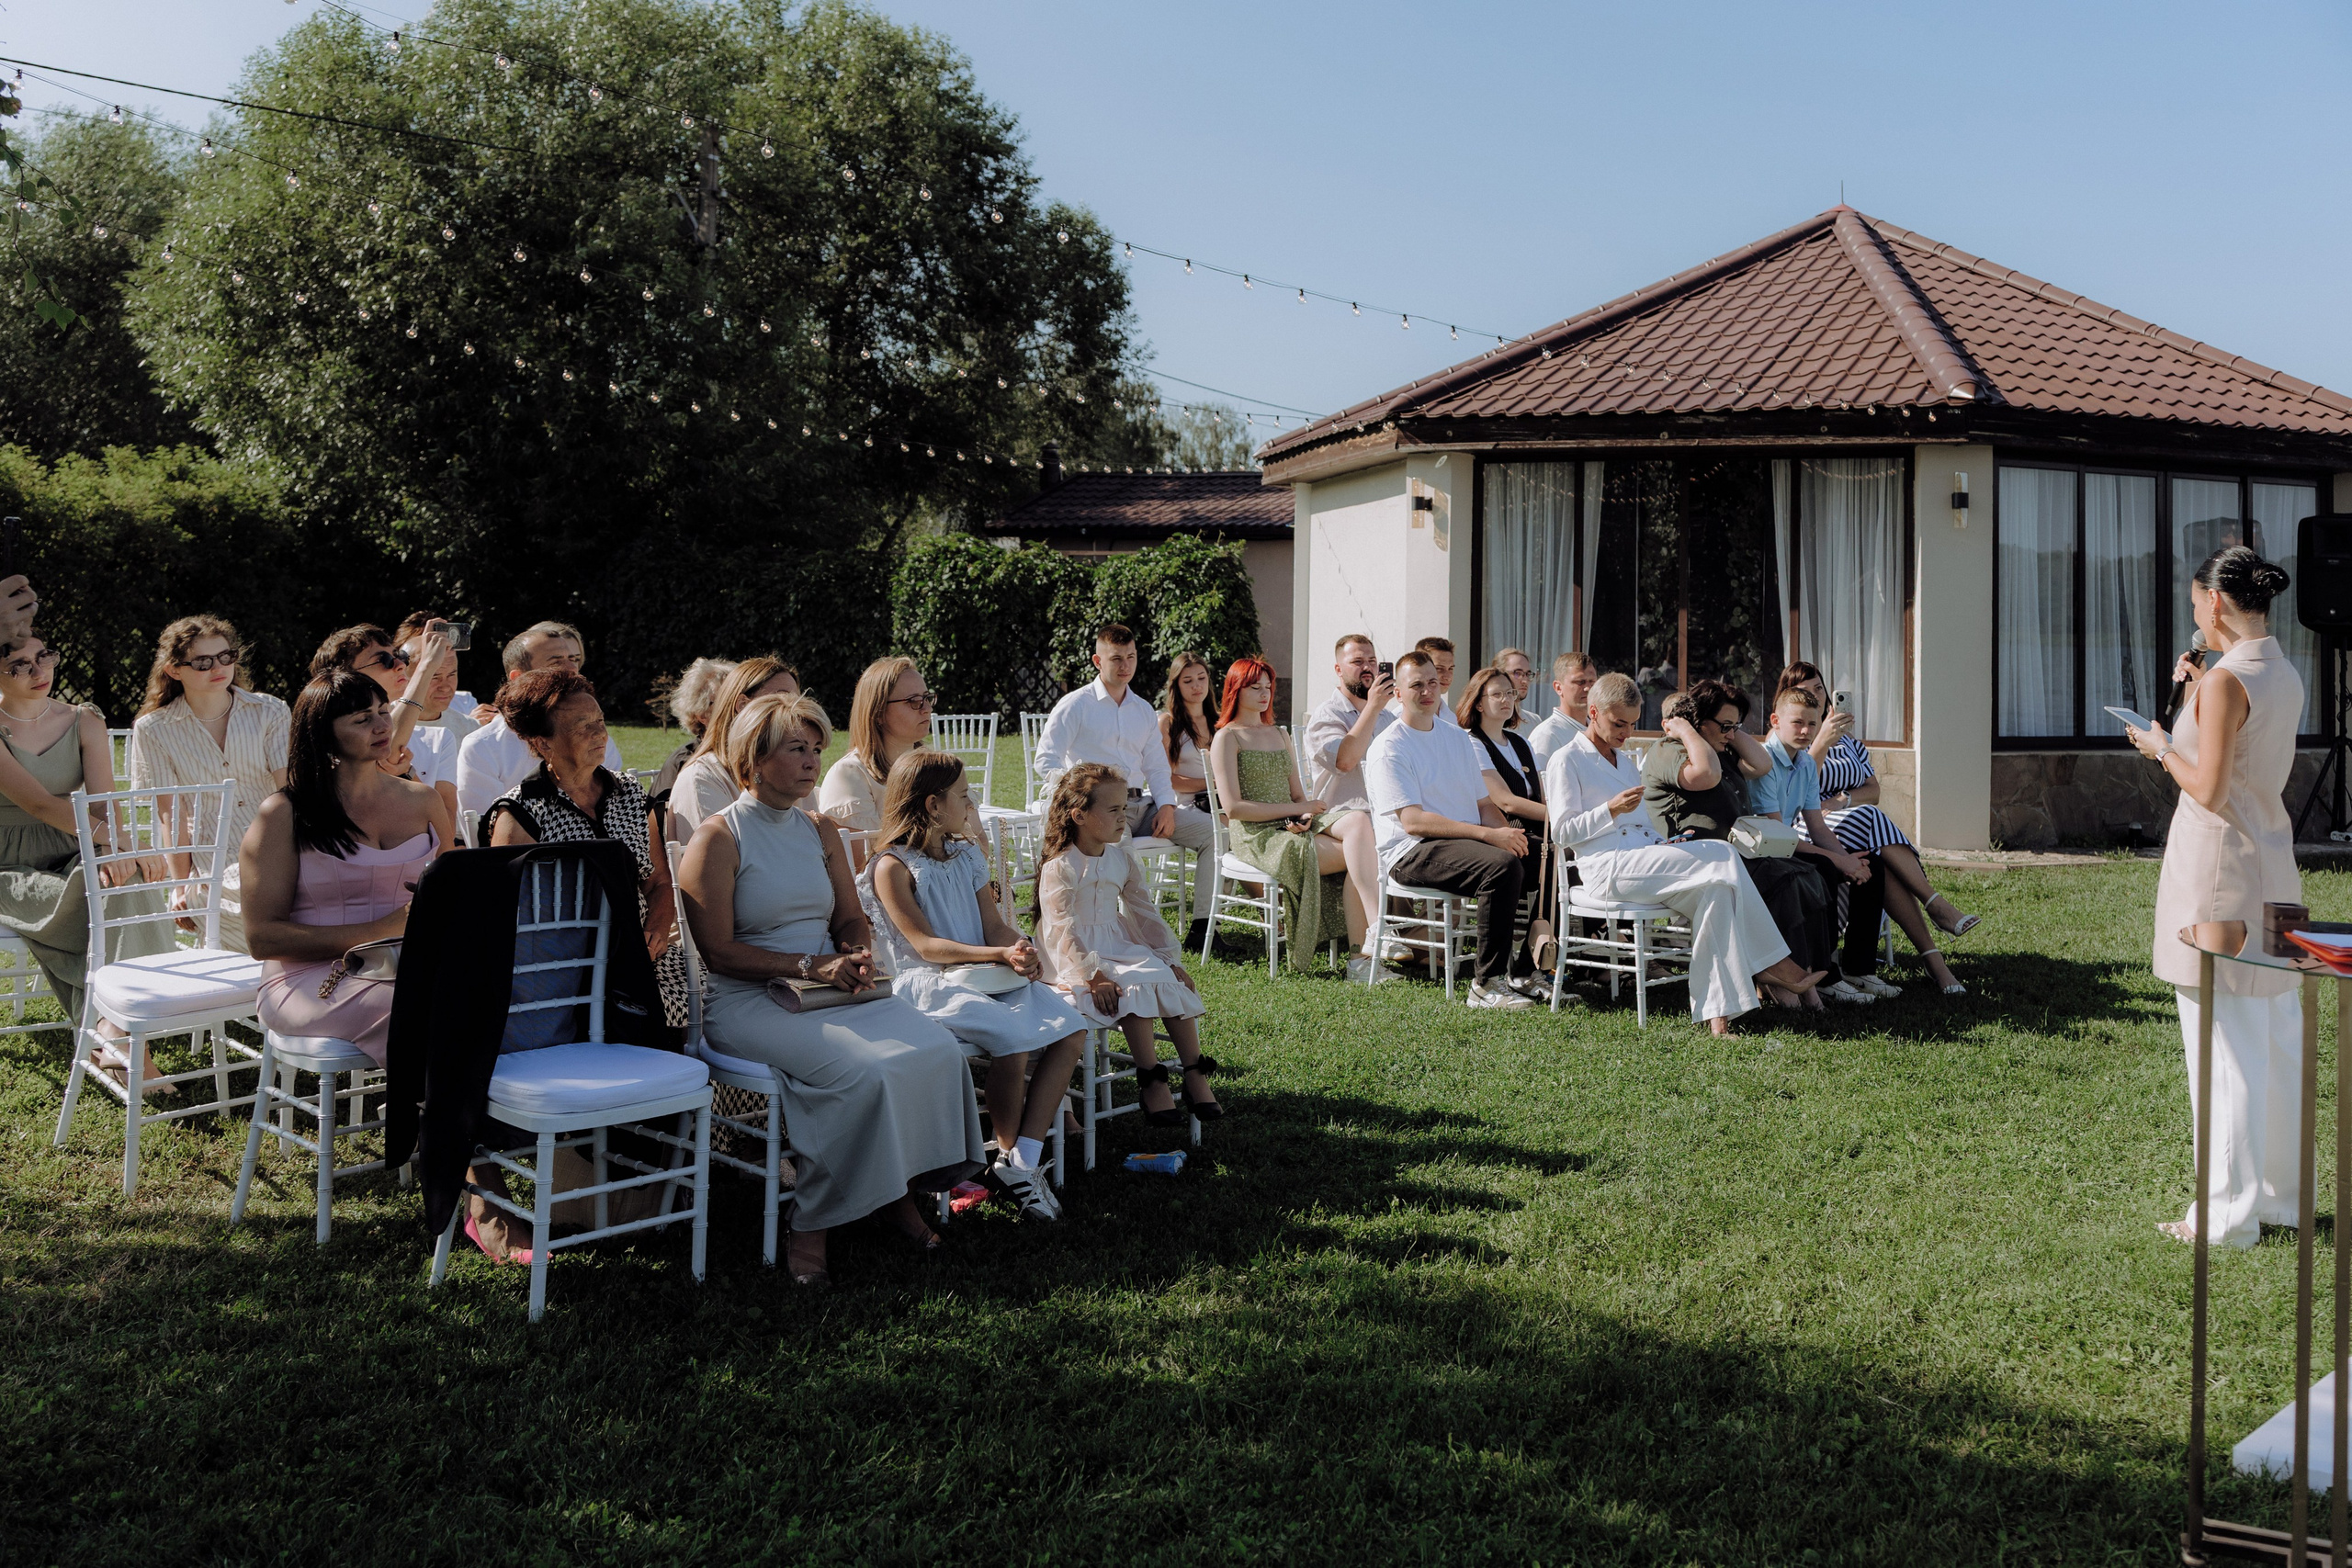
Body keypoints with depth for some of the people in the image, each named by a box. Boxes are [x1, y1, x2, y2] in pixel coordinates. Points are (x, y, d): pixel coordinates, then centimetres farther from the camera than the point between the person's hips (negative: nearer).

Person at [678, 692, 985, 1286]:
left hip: (832, 990, 6)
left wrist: (857, 958, -5)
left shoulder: (821, 830, 16)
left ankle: (901, 1188, -4)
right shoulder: (718, 838, -4)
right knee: (864, 1069, -32)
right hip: (747, 1003, -6)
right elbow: (719, 952, -9)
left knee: (936, 1047, -20)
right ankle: (808, 1229, -18)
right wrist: (807, 965, -17)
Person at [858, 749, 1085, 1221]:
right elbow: (925, 945, -13)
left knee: (1071, 1031, -15)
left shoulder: (967, 854, 18)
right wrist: (999, 955, -25)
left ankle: (1024, 1162, -16)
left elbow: (994, 924, 12)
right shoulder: (893, 867, -5)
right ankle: (1008, 1156, -11)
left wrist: (1023, 952, -12)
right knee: (1012, 1036, -32)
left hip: (988, 978, 7)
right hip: (928, 985, -7)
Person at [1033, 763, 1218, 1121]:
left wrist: (1171, 961, 4)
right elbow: (1062, 932, -18)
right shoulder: (1060, 867, -12)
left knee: (1173, 982, -15)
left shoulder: (1122, 860, 9)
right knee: (1135, 989, -30)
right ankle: (1152, 1082, -23)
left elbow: (1146, 915, 12)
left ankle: (1195, 1075, -9)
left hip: (1120, 946, 7)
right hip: (1077, 958, -7)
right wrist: (1094, 976, -27)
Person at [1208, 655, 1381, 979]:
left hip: (1293, 826, 6)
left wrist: (1304, 814, -8)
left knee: (1358, 821, -26)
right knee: (1356, 854, -25)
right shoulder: (1227, 737, 1)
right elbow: (1233, 807, -10)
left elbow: (1298, 794, 18)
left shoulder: (1278, 735, 24)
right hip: (1257, 837, -6)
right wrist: (1298, 809, -11)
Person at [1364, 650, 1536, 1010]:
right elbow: (1413, 820, -15)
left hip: (1466, 843, 7)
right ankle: (1487, 984, -26)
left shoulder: (1458, 737, 20)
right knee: (1503, 865, -31)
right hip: (1411, 852, -7)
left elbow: (1484, 802, 19)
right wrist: (1488, 835, -21)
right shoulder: (1389, 748, -4)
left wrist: (1508, 835, -6)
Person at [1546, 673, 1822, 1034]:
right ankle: (1771, 964, -17)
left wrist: (1667, 844, 8)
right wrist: (1611, 809, -20)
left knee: (1716, 891, -23)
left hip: (1645, 859, 8)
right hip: (1608, 868, -8)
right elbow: (1563, 831, -7)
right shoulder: (1566, 761, 2)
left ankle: (1717, 1013, -29)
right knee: (1723, 858, -23)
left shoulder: (1626, 760, 28)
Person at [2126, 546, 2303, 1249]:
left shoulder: (2227, 680, -17)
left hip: (2220, 867, -9)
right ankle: (2282, 1192, 26)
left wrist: (2162, 747, -3)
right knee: (2277, 1037, 15)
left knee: (2225, 1044, -2)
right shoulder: (2286, 678, 9)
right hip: (2274, 862, 9)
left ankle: (2229, 1212, 5)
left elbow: (2210, 790, -19)